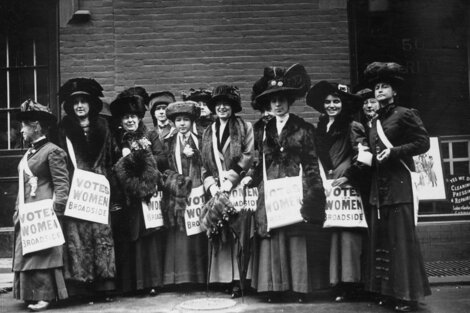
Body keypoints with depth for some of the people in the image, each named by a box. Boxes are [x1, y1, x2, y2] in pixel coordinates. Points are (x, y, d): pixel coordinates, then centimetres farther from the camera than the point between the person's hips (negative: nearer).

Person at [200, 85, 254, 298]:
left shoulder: (245, 128, 4)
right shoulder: (208, 133, 19)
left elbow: (248, 157, -5)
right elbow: (205, 164, 16)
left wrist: (230, 180, -11)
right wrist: (211, 184, -1)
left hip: (238, 189, -4)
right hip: (217, 190, 4)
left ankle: (238, 281, -7)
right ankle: (226, 279, 5)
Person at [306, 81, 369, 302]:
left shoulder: (353, 127, -2)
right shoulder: (320, 130, 15)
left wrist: (347, 177, -15)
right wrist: (322, 182, 10)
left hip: (348, 188, -5)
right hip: (328, 189, 5)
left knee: (347, 233, -6)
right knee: (334, 232, 4)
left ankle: (350, 283, 1)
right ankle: (338, 283, 9)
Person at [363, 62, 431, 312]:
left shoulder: (405, 114, -3)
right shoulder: (376, 120, 17)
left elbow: (423, 143, -9)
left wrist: (393, 152, -15)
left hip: (399, 183, -7)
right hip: (378, 185, 7)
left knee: (402, 238, -4)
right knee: (380, 238, 8)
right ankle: (387, 290, 19)